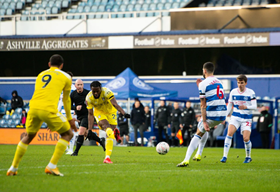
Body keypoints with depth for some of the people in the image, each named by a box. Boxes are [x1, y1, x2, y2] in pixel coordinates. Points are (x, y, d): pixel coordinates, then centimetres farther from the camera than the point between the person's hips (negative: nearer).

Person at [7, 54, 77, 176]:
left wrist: (49, 121, 47)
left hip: (33, 107, 5)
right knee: (67, 134, 13)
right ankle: (52, 166, 1)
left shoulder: (41, 75, 28)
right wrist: (69, 118, 39)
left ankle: (13, 168, 24)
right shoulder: (65, 77, 16)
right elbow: (66, 100, 25)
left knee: (28, 137, 26)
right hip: (48, 110, -5)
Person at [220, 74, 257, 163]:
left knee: (246, 139, -11)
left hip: (247, 118, -2)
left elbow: (254, 106, -9)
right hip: (235, 117, 2)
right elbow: (229, 105, 11)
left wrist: (246, 107, -28)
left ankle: (248, 157, 15)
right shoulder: (233, 92, 2)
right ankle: (225, 156, -18)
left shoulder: (251, 93, -5)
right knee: (229, 133, -20)